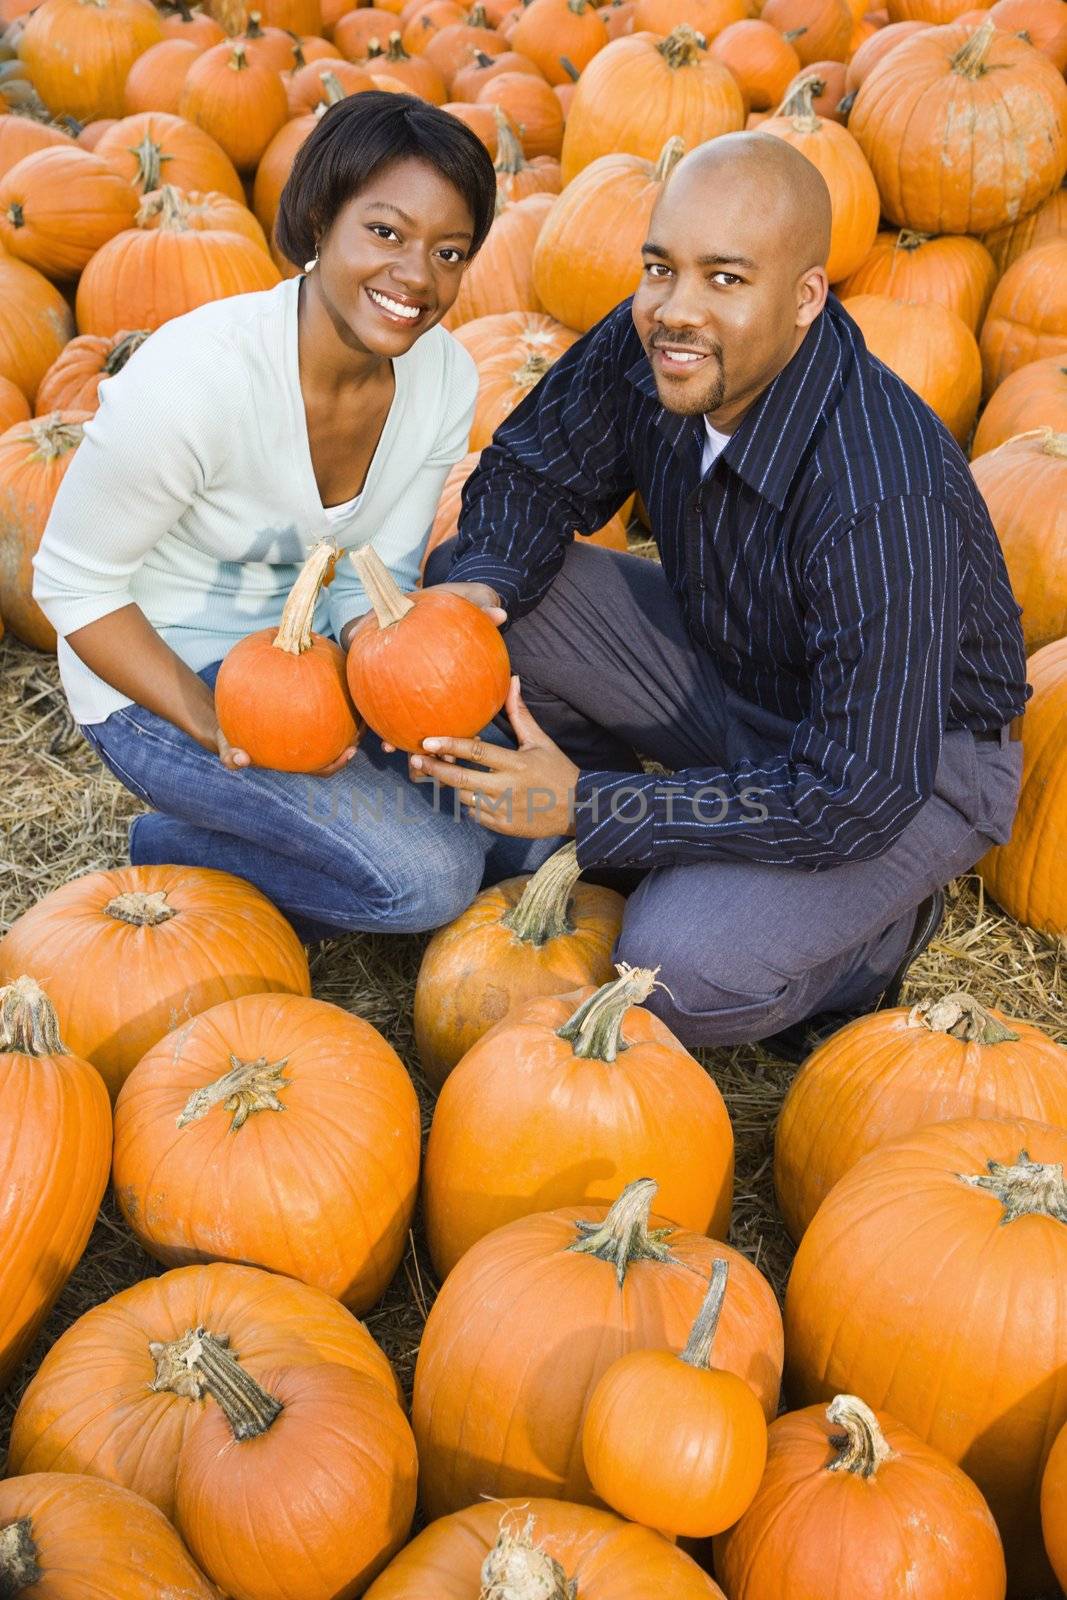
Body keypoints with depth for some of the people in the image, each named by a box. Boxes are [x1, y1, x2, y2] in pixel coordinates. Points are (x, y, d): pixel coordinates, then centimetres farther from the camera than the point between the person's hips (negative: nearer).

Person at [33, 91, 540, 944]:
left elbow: (371, 583, -3)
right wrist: (213, 727, -29)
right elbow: (74, 584, -18)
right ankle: (176, 849, 4)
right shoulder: (193, 378, -28)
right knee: (427, 876, -20)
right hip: (159, 681, -6)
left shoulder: (445, 376, -10)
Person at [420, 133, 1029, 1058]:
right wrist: (479, 586, -24)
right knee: (464, 577, -10)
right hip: (726, 664, 7)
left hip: (916, 754, -6)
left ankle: (876, 928, 5)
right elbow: (529, 472, 0)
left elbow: (860, 794, -33)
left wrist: (588, 805, -31)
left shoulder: (884, 502, -37)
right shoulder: (648, 348, -17)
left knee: (679, 973, -30)